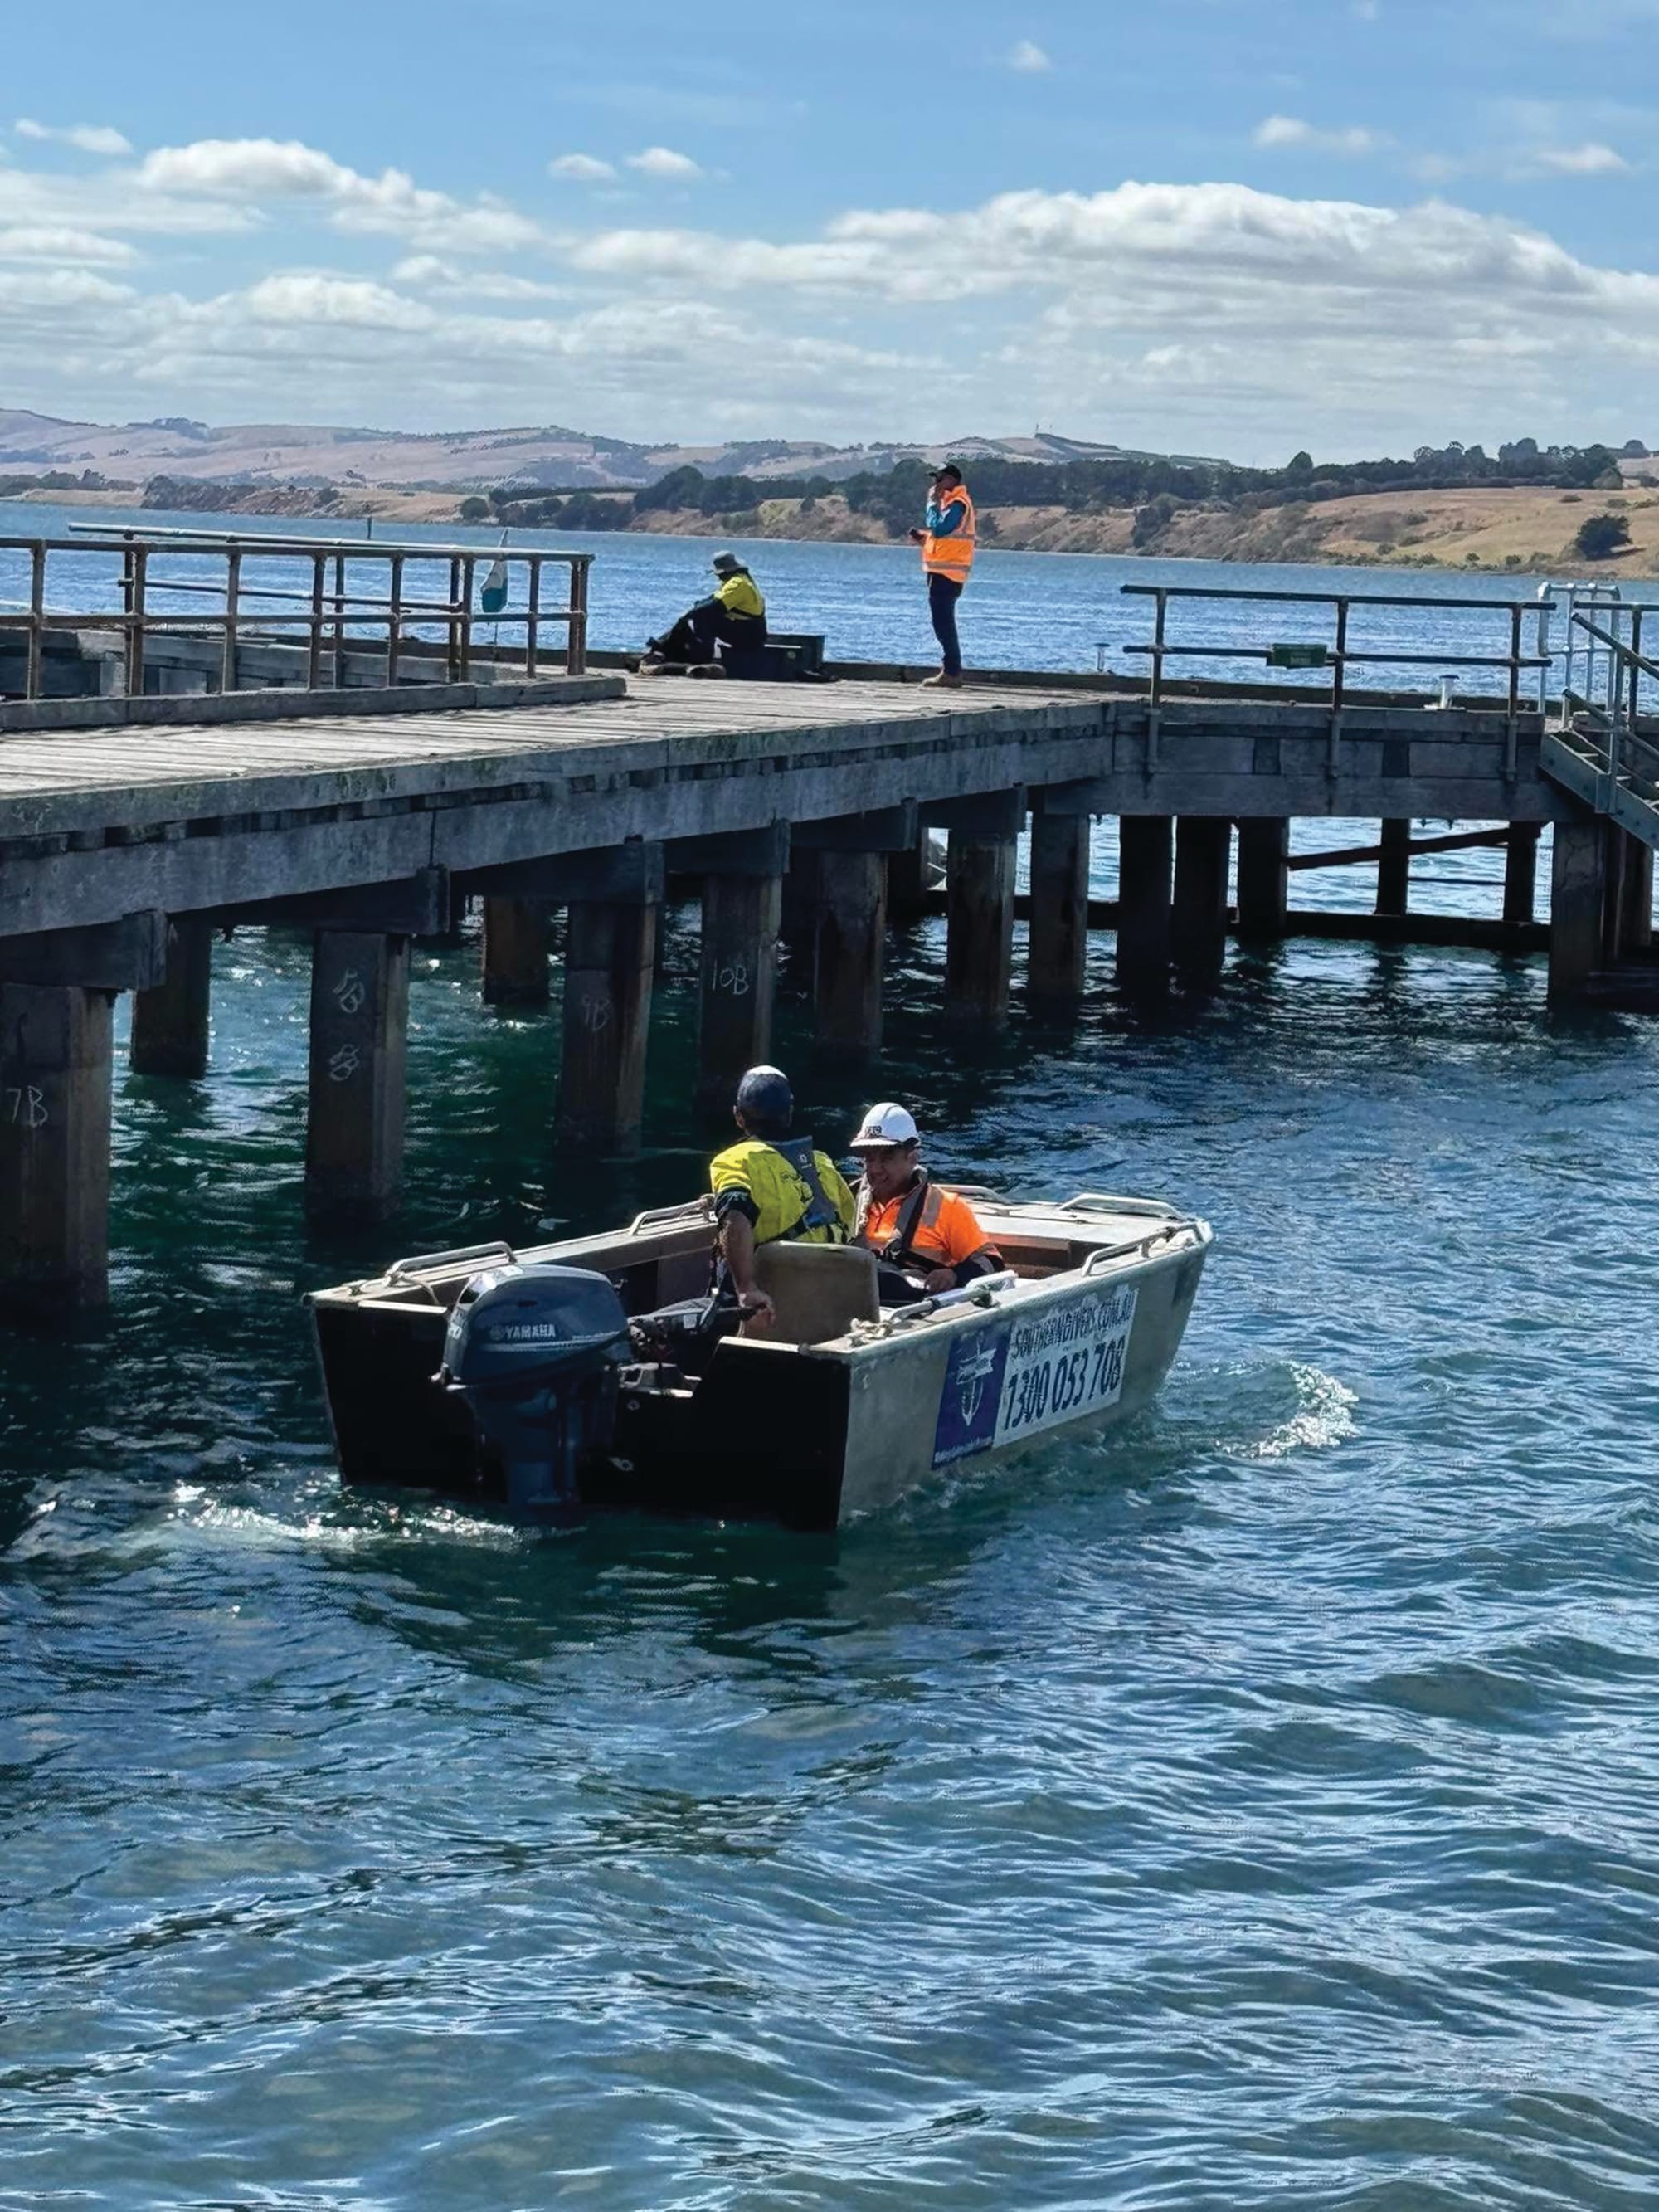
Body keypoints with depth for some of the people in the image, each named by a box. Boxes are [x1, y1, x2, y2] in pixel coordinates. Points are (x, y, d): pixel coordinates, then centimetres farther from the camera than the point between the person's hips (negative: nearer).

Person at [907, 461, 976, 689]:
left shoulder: (957, 504, -13)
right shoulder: (950, 502, 19)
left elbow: (940, 529, -23)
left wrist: (933, 504, -12)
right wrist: (923, 539, 7)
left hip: (946, 573, -11)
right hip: (941, 571, 11)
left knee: (943, 622, -11)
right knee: (943, 622, 14)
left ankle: (951, 672, -11)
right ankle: (951, 670, 19)